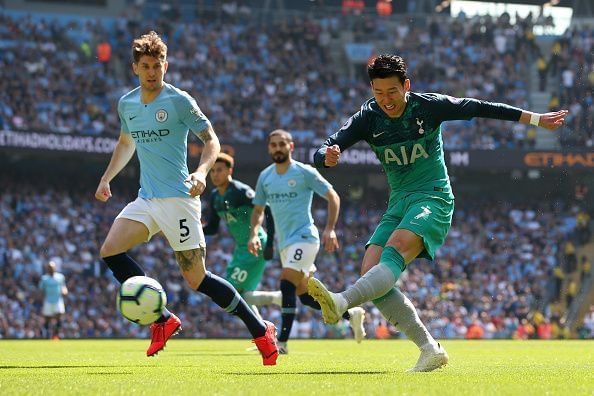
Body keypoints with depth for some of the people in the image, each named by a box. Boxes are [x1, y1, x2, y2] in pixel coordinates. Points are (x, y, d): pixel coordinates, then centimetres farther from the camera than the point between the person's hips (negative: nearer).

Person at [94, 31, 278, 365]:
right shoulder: (126, 104, 10)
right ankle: (164, 320, -3)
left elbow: (211, 140, -5)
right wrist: (107, 179, 20)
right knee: (110, 251, -14)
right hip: (146, 199, 6)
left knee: (196, 279, -9)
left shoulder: (179, 100, -8)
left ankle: (261, 331, 6)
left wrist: (201, 172, -23)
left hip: (178, 199, -6)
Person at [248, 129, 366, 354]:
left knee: (287, 283, -22)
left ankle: (282, 342, -22)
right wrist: (254, 234, 1)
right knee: (305, 296, 10)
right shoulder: (265, 177, 10)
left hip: (304, 237, -7)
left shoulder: (304, 172, -6)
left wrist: (330, 229, -12)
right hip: (284, 242, 7)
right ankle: (351, 314, 28)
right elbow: (258, 210, 18)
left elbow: (332, 197, -3)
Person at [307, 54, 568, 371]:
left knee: (394, 250, -31)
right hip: (399, 202, 5)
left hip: (433, 197, -5)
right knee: (370, 271, -14)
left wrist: (535, 119, 10)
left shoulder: (429, 106, -6)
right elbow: (321, 154, -8)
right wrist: (328, 156, -35)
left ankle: (341, 302, -56)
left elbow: (480, 108, 5)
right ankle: (430, 349, -9)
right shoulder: (367, 119, -1)